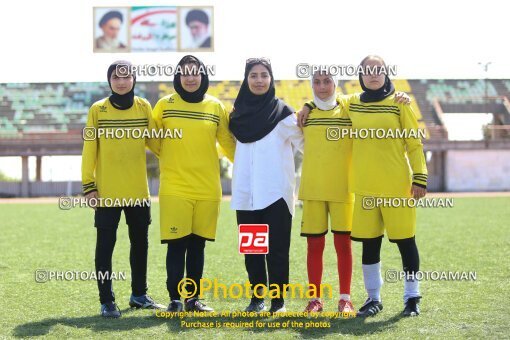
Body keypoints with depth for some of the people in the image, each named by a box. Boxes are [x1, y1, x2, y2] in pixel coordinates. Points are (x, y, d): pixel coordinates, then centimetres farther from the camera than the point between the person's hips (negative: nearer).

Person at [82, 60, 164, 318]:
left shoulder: (143, 107, 3)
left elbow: (153, 141, 9)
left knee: (140, 242, 12)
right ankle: (106, 301, 7)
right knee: (105, 245, 0)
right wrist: (88, 186, -7)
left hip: (138, 190, 3)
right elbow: (89, 150, -4)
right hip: (107, 192, -3)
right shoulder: (98, 110, -4)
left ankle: (139, 294, 27)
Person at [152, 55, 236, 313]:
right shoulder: (164, 105, 2)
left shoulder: (215, 107, 7)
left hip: (207, 188, 2)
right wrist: (172, 161, 6)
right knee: (176, 244, -5)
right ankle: (175, 299, 2)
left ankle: (193, 298, 16)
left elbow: (228, 142, 14)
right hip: (174, 188, -2)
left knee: (198, 244, 7)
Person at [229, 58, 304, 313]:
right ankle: (257, 298, 17)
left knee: (277, 247, -4)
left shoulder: (282, 112, 0)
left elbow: (302, 143, 1)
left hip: (276, 191, -4)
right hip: (245, 192, 4)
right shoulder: (238, 112, 11)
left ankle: (278, 301, 3)